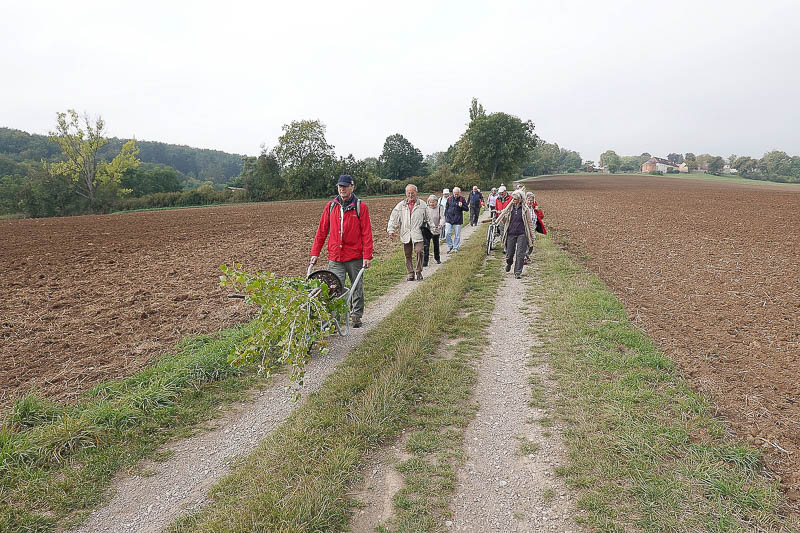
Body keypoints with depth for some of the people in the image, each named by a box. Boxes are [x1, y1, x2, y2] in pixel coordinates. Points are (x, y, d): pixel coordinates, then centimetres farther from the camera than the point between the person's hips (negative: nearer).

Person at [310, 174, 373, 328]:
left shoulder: (360, 207, -2)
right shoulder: (330, 206, 7)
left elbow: (366, 233, -5)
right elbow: (321, 231, 8)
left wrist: (367, 256, -12)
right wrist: (315, 253, 4)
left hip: (355, 257, -1)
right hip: (335, 257, 2)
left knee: (357, 288, 11)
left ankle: (357, 316, 25)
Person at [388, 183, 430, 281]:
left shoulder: (422, 204, 7)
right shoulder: (401, 205, 7)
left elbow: (427, 218, 17)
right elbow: (393, 218, 5)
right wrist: (391, 230, -5)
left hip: (417, 234, -2)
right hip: (405, 234, 2)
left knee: (418, 251, -16)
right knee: (408, 255, 6)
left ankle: (418, 272, -1)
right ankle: (411, 273, 18)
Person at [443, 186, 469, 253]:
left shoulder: (462, 199, 0)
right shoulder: (449, 199, 6)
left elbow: (467, 208, -1)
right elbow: (446, 209, 15)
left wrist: (461, 206, -20)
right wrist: (445, 218, 11)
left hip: (458, 220, -1)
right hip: (449, 219, 1)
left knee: (457, 235, 4)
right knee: (447, 233, -9)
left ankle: (455, 248, 17)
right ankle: (450, 246, 10)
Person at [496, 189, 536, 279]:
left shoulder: (525, 209, 0)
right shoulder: (509, 208, 4)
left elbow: (530, 222, 7)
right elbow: (502, 218, 19)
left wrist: (532, 235, 7)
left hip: (522, 234, -2)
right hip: (511, 233, 2)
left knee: (520, 254, -6)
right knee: (509, 253, 5)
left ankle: (517, 273, 4)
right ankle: (508, 264, 39)